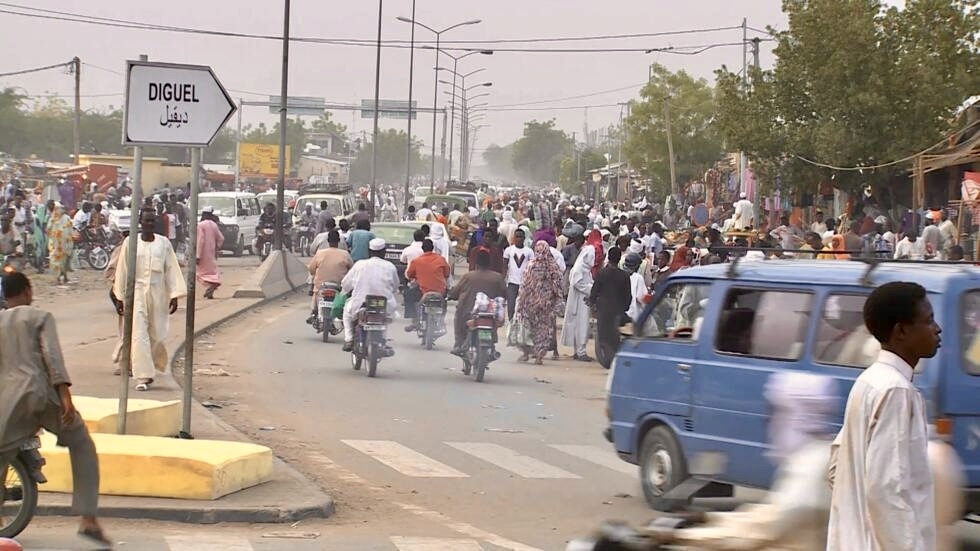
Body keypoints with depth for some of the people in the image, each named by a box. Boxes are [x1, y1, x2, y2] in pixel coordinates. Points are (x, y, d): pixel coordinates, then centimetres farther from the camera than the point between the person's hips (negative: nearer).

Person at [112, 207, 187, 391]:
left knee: (157, 335, 7)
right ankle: (142, 377, -9)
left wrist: (174, 295, -3)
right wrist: (120, 297, 2)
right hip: (136, 293, -2)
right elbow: (122, 271, 3)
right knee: (139, 335, -9)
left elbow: (171, 270, 4)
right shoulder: (130, 243, -1)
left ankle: (150, 369, 30)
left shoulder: (164, 243, 3)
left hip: (158, 295, 2)